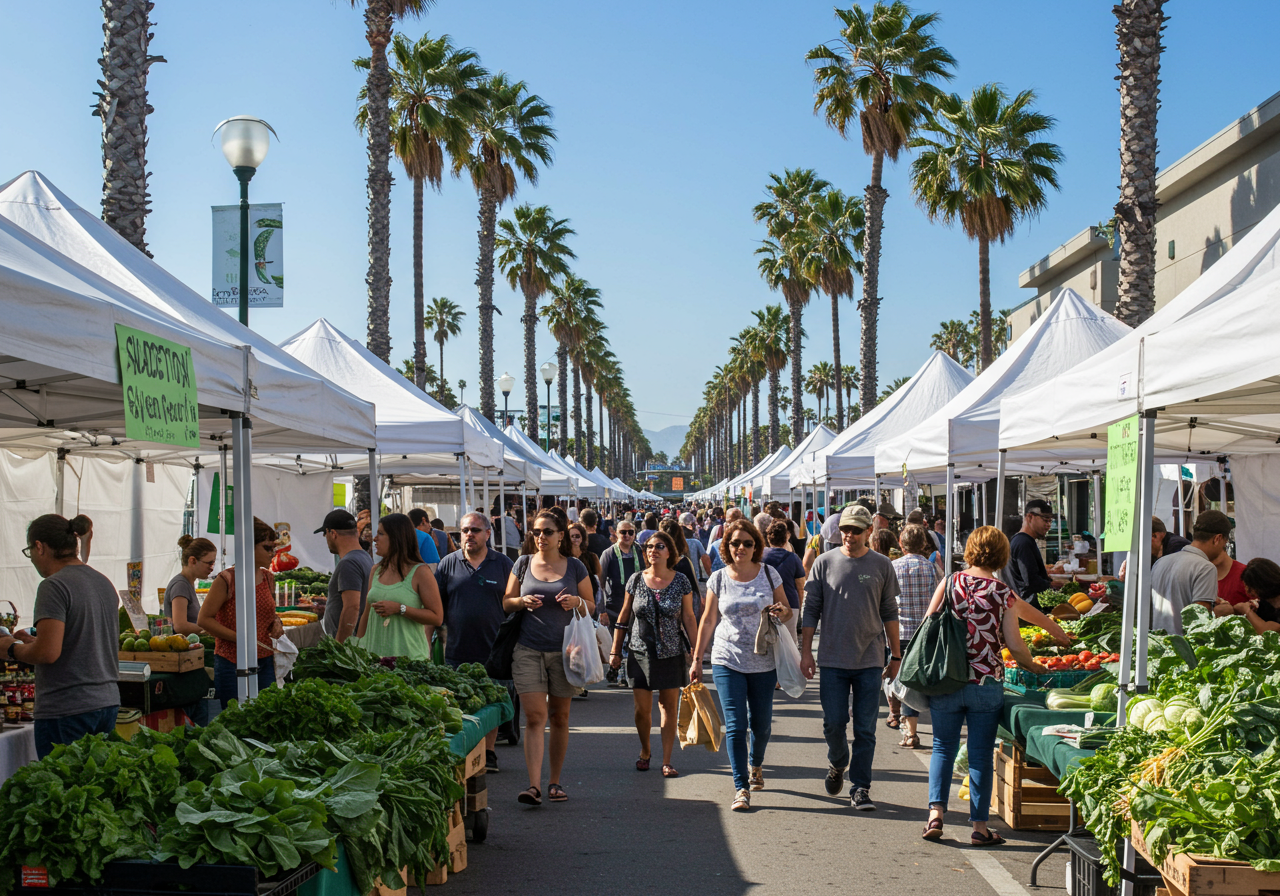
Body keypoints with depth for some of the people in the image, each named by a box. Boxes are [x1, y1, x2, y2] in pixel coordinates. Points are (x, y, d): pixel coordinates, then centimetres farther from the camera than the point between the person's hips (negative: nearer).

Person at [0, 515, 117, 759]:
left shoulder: (53, 586, -13)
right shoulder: (104, 583, 12)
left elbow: (48, 653, -20)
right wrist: (33, 641, 20)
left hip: (66, 709, -8)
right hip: (108, 701, 8)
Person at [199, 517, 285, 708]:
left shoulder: (268, 578, 11)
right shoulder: (226, 579, -9)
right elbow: (204, 619, -9)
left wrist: (276, 622, 4)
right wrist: (238, 637, -16)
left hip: (265, 663, 6)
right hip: (232, 663, -5)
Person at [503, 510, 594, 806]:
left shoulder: (574, 566, 5)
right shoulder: (523, 564, 7)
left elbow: (591, 605, 10)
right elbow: (506, 603, 11)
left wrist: (576, 601, -12)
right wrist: (523, 601, -10)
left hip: (564, 650, 0)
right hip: (528, 650, 0)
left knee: (559, 717, 8)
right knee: (534, 717, -9)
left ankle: (555, 782, 19)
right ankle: (534, 786, -12)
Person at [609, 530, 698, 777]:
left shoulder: (681, 581, -2)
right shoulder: (636, 580, 0)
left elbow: (689, 618, 2)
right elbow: (623, 617, 7)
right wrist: (615, 650, 7)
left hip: (672, 653, -1)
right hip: (640, 652, 1)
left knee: (669, 706, 3)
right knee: (642, 709, 2)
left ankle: (666, 760, 11)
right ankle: (645, 751, 27)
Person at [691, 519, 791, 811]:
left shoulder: (769, 574, 1)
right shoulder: (719, 578, 2)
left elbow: (787, 611, 9)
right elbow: (708, 621, 8)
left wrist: (781, 613, -15)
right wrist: (697, 659, 8)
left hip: (764, 663, 1)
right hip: (727, 662, -1)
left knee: (760, 724, 10)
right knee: (735, 725, -7)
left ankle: (755, 765, 40)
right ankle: (741, 789, -4)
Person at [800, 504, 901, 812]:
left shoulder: (881, 565, 3)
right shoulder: (824, 563, 1)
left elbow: (889, 612, 9)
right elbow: (811, 610, 5)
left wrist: (896, 655, 8)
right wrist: (805, 651, 0)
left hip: (870, 660, 0)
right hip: (833, 659, 0)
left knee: (865, 729, 1)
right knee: (834, 722, 2)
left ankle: (860, 788, 10)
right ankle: (837, 764, 31)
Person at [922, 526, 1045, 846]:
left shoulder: (949, 582, -1)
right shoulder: (1003, 593, -4)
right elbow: (1014, 644, -4)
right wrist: (1033, 666, 15)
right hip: (987, 683, -1)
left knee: (943, 747, 13)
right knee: (980, 754, 7)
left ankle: (936, 813, 1)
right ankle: (979, 825, 10)